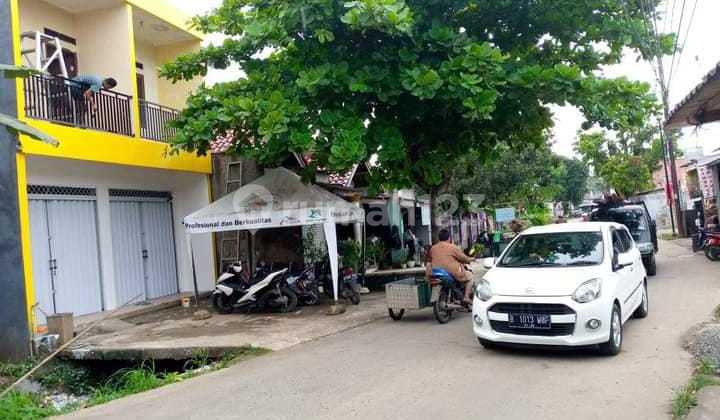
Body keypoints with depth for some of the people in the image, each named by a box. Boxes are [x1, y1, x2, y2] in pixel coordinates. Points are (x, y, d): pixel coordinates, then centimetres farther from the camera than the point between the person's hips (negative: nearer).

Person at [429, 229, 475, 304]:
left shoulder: (432, 248, 9)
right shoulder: (452, 247, -5)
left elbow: (430, 260, 19)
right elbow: (463, 258, 1)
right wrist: (470, 259, 22)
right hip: (453, 273, -6)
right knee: (469, 277, 14)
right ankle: (466, 297, 1)